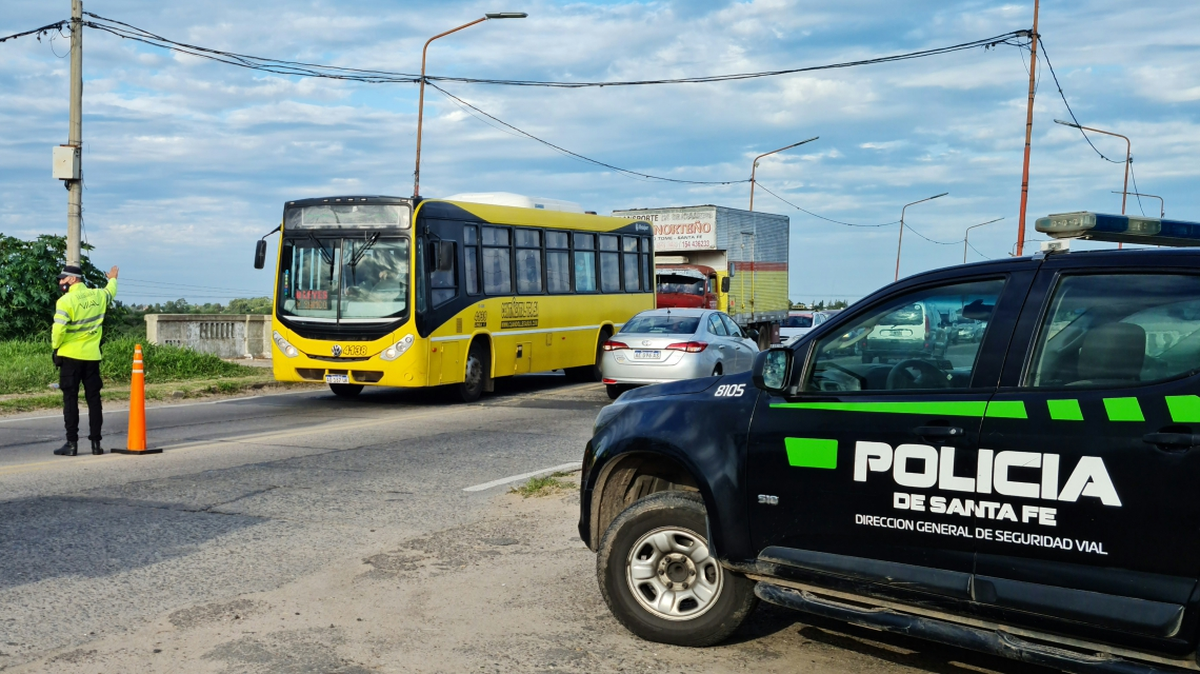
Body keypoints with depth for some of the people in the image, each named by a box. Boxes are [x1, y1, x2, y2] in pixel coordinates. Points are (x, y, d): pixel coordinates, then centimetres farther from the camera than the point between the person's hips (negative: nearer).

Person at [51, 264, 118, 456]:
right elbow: (111, 291, 28)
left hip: (70, 356, -4)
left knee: (70, 399, 1)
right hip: (92, 356, 5)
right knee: (93, 399, 8)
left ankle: (72, 443, 0)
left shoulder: (66, 300, -13)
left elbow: (58, 329, -19)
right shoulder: (98, 295, 4)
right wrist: (113, 279, 50)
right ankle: (96, 442, 9)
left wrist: (55, 346, 0)